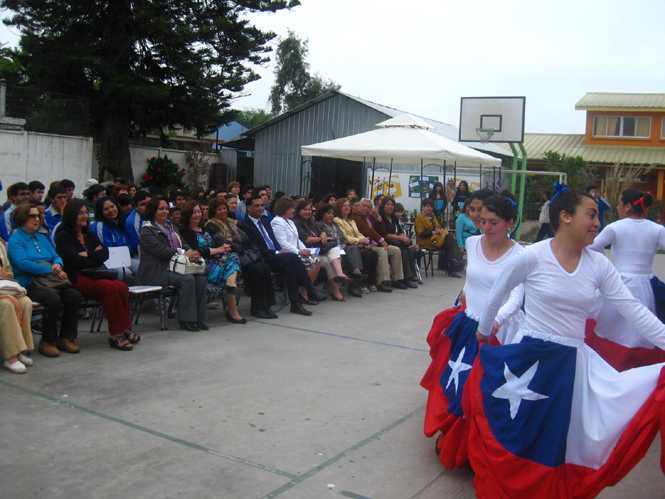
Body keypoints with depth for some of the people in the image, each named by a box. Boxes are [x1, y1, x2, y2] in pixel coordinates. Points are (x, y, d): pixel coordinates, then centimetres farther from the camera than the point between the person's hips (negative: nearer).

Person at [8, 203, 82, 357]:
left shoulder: (42, 238, 22)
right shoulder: (15, 240, -1)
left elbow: (56, 256, 17)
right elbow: (23, 263, -16)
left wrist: (57, 265, -8)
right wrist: (51, 270, -20)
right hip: (28, 285, -6)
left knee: (74, 295, -20)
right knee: (53, 299, -33)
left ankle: (65, 338, -8)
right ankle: (47, 342, -16)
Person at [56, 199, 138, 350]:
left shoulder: (90, 234, 21)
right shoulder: (63, 236, 0)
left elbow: (105, 253, 7)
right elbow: (75, 260, -13)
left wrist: (88, 254, -10)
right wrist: (96, 256, -2)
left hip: (93, 275, 6)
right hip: (76, 278, -6)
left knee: (122, 287, -24)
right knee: (110, 287, -31)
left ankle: (124, 328, -18)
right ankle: (115, 334, -28)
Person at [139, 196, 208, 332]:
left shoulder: (169, 226, 23)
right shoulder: (147, 230, -3)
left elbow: (182, 245, 19)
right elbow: (159, 249, -17)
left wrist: (191, 252, -5)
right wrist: (183, 253, -21)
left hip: (175, 267, 7)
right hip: (156, 272, -7)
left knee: (201, 277, -18)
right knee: (188, 279, -30)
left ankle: (199, 318, -13)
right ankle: (186, 320, -22)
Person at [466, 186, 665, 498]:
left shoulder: (599, 265, -1)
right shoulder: (532, 257, -13)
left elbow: (633, 309, -3)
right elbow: (497, 295, 1)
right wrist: (484, 331, 14)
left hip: (573, 363, 3)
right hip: (530, 359, -3)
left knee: (555, 441, 8)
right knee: (514, 435, 11)